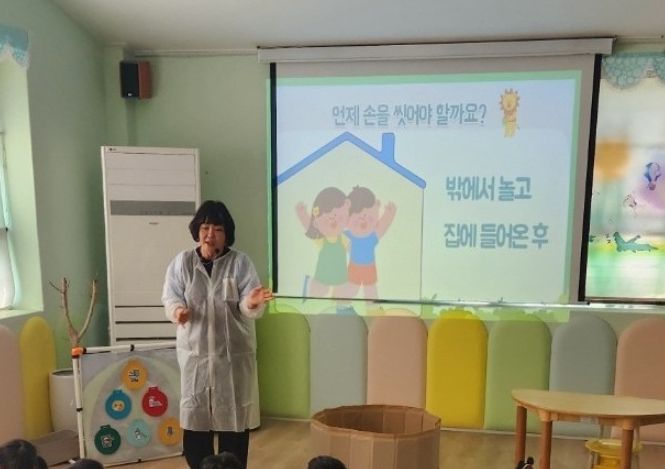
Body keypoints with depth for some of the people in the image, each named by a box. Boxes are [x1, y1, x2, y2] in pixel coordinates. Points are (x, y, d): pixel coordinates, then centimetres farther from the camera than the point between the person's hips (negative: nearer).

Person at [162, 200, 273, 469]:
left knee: (233, 417, 7)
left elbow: (249, 308, -9)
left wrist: (252, 303, -33)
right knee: (194, 416, 8)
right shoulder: (181, 262, 1)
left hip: (233, 353, -1)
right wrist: (178, 310, -25)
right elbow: (169, 298, -2)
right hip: (195, 352, 1)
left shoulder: (240, 262, -4)